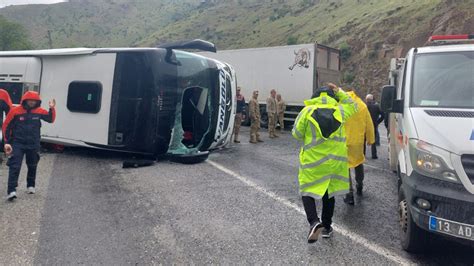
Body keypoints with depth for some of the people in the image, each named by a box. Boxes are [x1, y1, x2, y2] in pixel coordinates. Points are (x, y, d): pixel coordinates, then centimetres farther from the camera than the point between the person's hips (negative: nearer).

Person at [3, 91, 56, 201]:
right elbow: (6, 127, -2)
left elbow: (50, 119, 7)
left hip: (33, 145, 3)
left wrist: (52, 109, -11)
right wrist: (7, 142, -4)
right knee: (15, 167, -11)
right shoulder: (15, 111, -9)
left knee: (32, 166, 16)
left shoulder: (39, 111, -3)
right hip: (17, 144, -3)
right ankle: (12, 191, -13)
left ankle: (31, 186, 36)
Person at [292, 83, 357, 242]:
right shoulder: (339, 110, 2)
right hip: (334, 160, 3)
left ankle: (314, 222, -16)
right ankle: (327, 227, 25)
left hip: (312, 160, -3)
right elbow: (352, 105, 24)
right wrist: (339, 92, 19)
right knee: (329, 193, 16)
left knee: (308, 191, 6)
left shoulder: (307, 111, -6)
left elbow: (296, 134, -3)